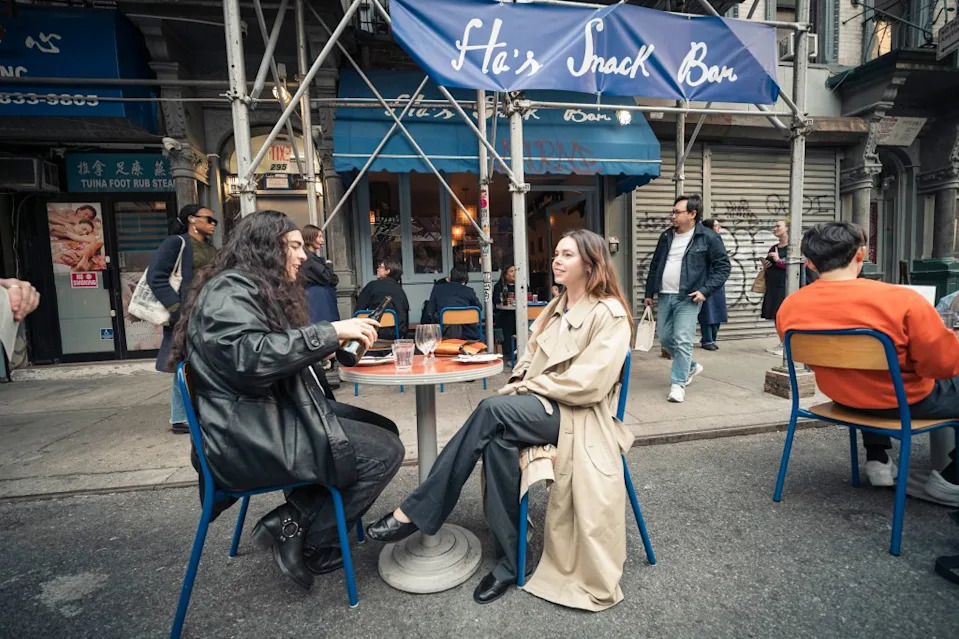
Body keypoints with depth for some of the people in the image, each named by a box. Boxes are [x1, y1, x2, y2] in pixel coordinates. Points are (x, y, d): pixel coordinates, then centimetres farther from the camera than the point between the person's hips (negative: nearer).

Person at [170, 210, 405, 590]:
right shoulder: (230, 290, -13)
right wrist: (331, 332, -25)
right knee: (384, 452, -14)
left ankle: (295, 520, 4)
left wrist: (338, 339, 9)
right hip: (249, 437, -11)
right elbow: (253, 355, -30)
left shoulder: (261, 291, 18)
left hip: (273, 417, 11)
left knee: (383, 430, 4)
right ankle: (301, 537, 1)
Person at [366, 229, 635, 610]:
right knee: (499, 441, -27)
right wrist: (520, 384, -7)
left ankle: (415, 513, -20)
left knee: (493, 410, -30)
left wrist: (531, 386, -12)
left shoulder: (610, 313, -8)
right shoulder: (556, 308, 16)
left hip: (576, 414, -6)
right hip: (542, 406, 7)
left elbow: (590, 382, -17)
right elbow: (529, 360, 15)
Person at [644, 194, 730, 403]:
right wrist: (649, 293, 16)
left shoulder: (708, 237, -5)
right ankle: (691, 366, 35)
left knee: (682, 341, -9)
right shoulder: (666, 236, 12)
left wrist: (706, 290, -14)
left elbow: (723, 266, -4)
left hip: (688, 298, -6)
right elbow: (655, 266, 17)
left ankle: (678, 384, 2)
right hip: (665, 296, 6)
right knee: (665, 338, 11)